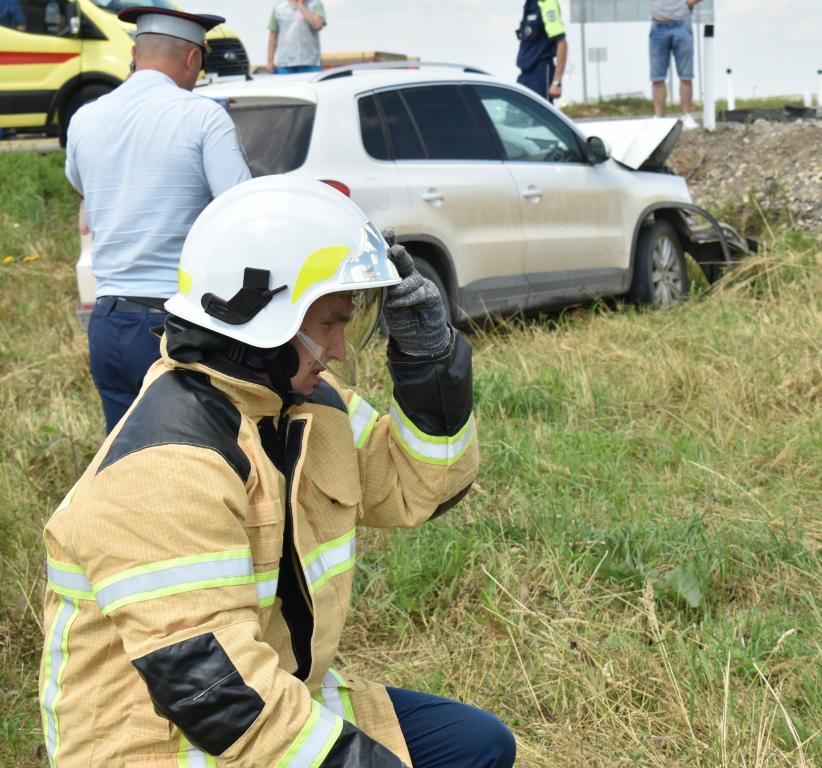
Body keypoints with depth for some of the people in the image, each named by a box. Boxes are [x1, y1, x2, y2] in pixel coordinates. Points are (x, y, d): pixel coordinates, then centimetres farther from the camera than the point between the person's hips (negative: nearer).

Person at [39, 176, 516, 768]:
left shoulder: (310, 404, 4)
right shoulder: (167, 467, -25)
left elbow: (415, 488, 12)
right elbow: (204, 676, -29)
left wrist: (431, 362, -2)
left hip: (285, 702, 10)